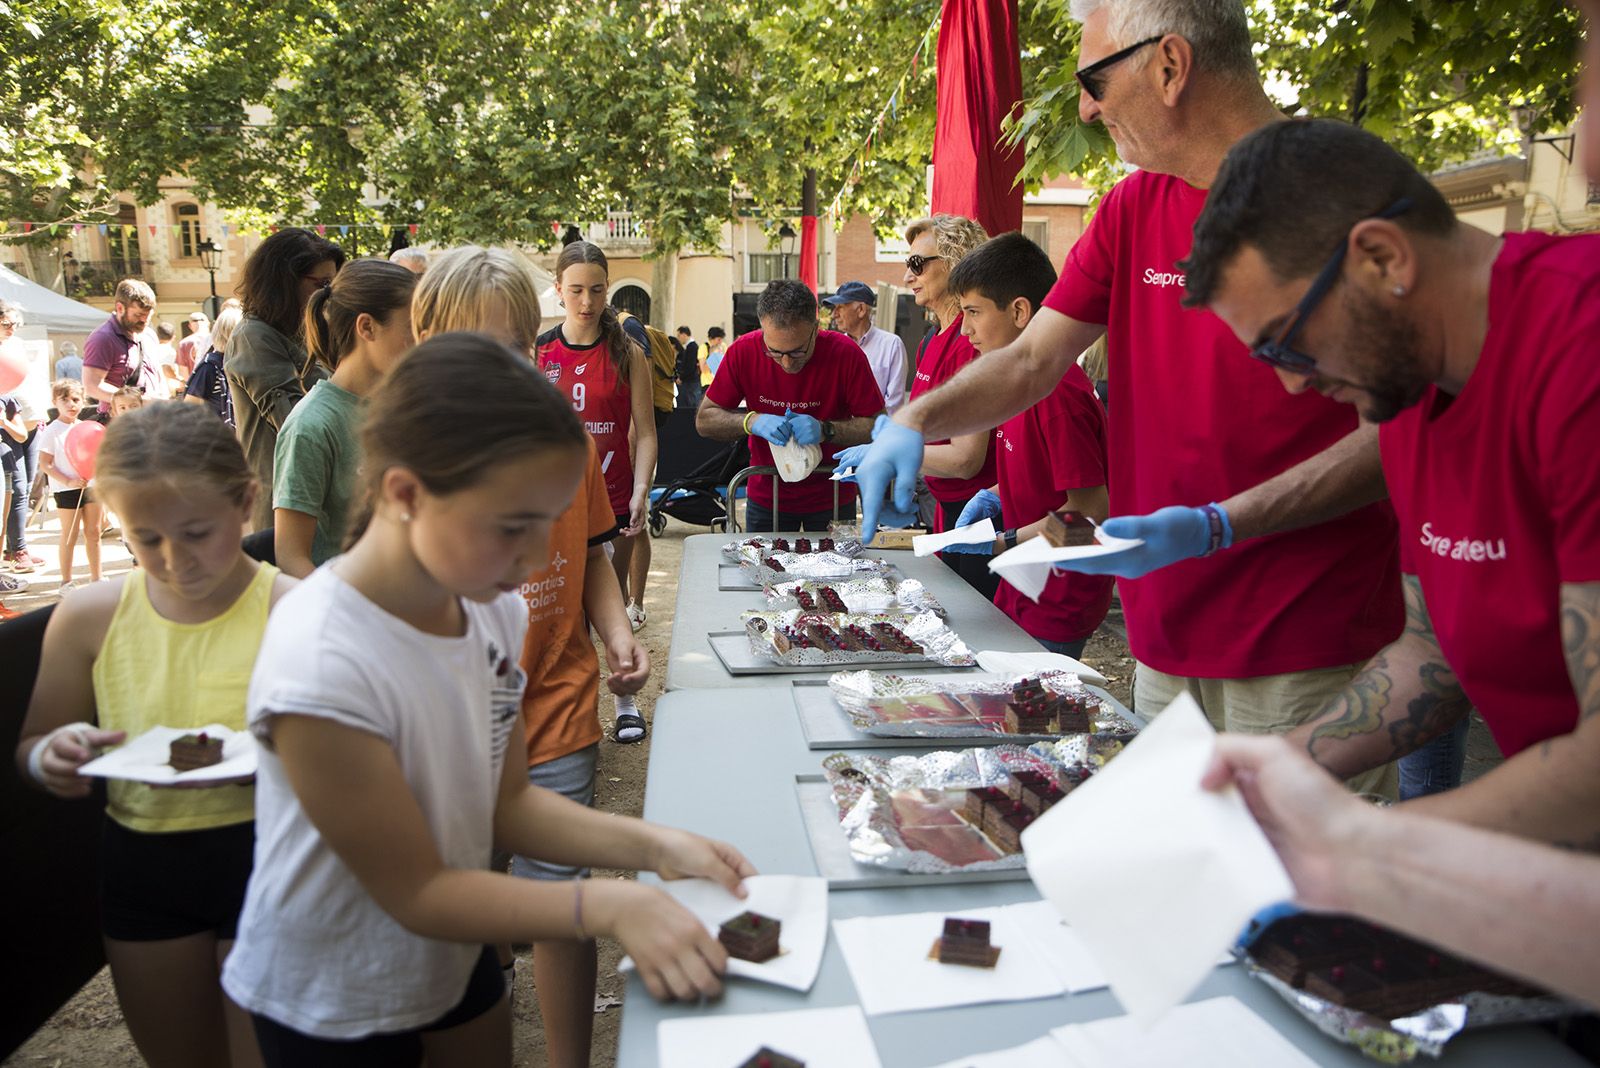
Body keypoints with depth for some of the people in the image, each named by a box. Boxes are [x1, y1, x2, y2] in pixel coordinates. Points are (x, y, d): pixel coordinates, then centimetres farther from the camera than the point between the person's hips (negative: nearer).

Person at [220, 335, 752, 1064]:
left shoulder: (491, 608, -12)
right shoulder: (320, 667, -32)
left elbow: (506, 802, -3)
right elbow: (417, 892, -22)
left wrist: (650, 845, -16)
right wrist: (613, 905, -28)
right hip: (329, 1006, -5)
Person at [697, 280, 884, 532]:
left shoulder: (846, 354, -20)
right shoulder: (743, 351, -16)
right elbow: (704, 420, -8)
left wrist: (825, 430, -29)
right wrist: (752, 421, -26)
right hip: (766, 498, 1)